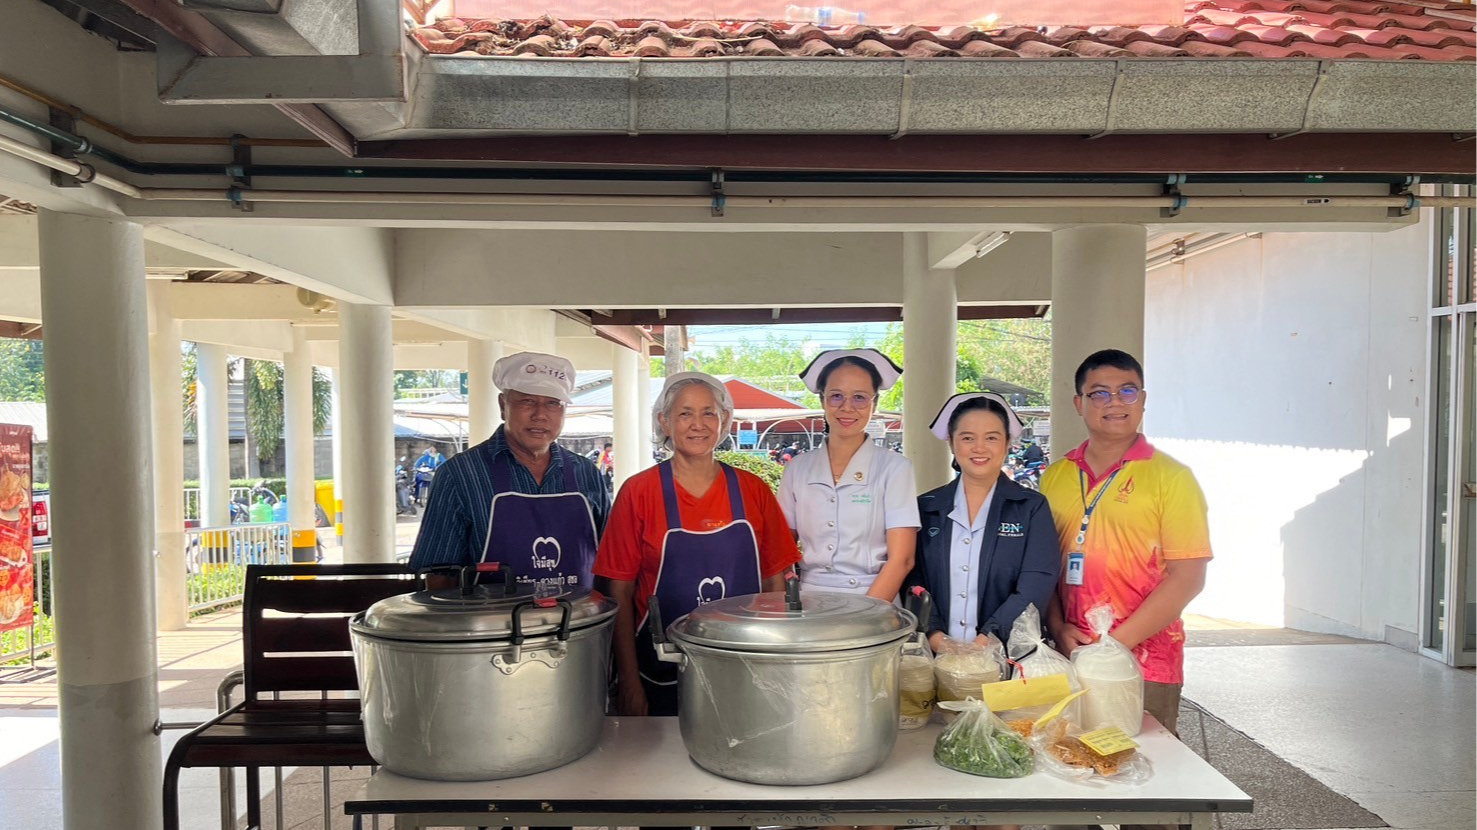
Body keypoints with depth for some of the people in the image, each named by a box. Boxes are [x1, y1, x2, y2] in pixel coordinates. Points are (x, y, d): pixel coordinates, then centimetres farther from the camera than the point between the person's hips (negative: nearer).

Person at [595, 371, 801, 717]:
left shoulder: (753, 491, 1)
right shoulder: (638, 492, -5)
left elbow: (774, 584, 7)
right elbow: (620, 594, -4)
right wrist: (629, 682, -7)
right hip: (661, 676, -2)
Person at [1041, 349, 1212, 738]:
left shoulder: (1171, 478, -4)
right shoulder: (1055, 477, 8)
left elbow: (1187, 577, -9)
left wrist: (1118, 642, -15)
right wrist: (1058, 628, -5)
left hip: (1146, 666, -3)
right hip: (1069, 660, 4)